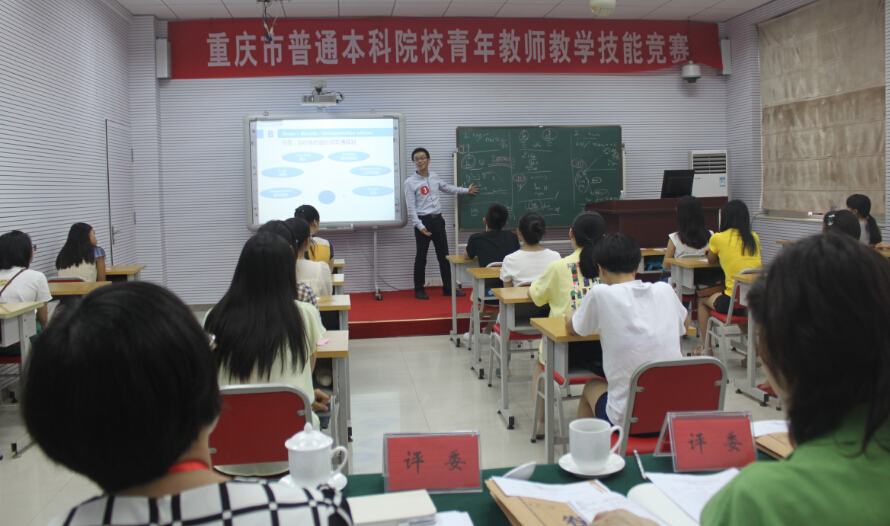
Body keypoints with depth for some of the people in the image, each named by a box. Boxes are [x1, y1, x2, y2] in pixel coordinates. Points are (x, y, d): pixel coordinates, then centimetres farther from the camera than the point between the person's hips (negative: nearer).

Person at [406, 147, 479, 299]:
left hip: (437, 219, 5)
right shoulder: (410, 182, -8)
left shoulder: (434, 177, 9)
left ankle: (448, 288, 17)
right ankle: (419, 290, 14)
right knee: (421, 257, 3)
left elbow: (447, 188, 29)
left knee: (444, 255, 8)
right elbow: (411, 208, -11)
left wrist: (466, 190, 36)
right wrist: (420, 226, -18)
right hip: (423, 221, -5)